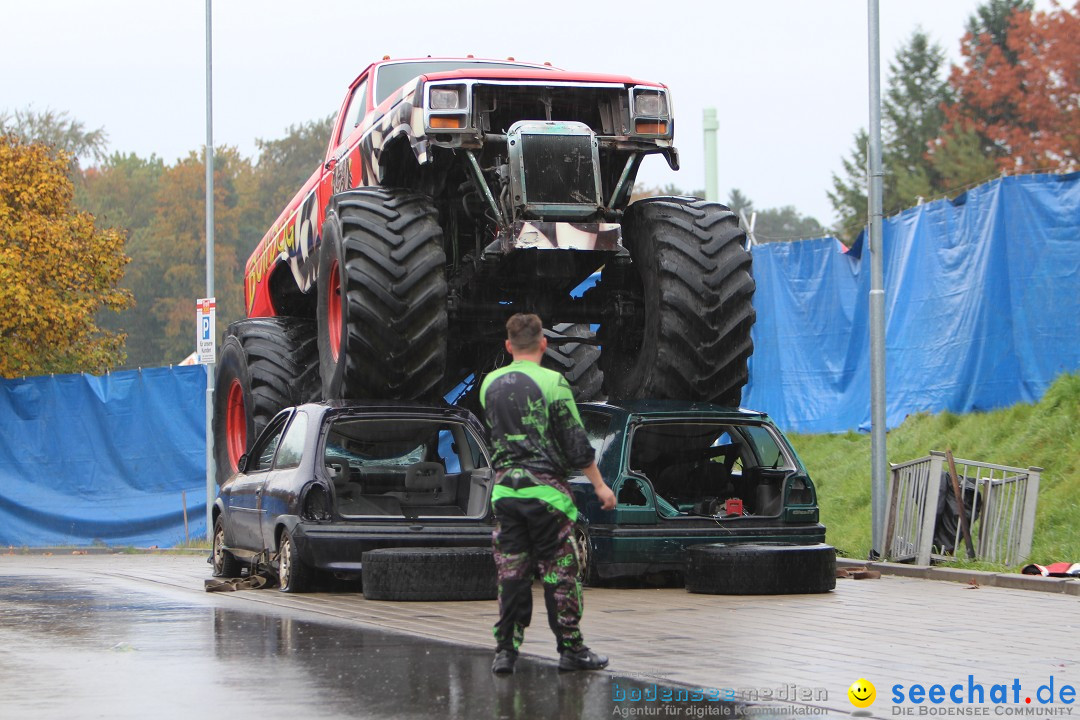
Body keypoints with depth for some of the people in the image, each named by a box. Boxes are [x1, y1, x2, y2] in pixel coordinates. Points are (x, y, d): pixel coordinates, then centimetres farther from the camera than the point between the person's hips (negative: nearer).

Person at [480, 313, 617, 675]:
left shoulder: (490, 384, 6)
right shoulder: (553, 383, -9)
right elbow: (576, 442, -8)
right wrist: (600, 485, -1)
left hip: (504, 488, 4)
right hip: (546, 487, -4)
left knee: (511, 571, 7)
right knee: (559, 571, 3)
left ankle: (505, 649, 4)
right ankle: (571, 649, 7)